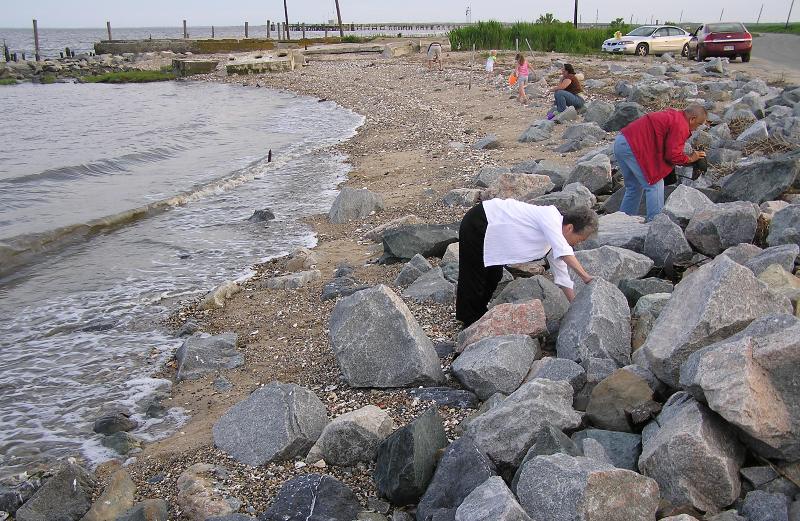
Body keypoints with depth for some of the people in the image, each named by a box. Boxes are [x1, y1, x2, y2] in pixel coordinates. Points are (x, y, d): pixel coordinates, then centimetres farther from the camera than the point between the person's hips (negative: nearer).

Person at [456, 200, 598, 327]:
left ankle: (479, 317, 35)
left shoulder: (557, 238, 3)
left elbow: (563, 278, 7)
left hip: (491, 234, 9)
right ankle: (470, 326, 13)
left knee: (493, 279, 17)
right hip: (477, 223, -9)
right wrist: (586, 277, -33)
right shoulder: (550, 217, -23)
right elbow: (565, 254, -36)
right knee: (473, 281, -1)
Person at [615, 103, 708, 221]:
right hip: (633, 147, -10)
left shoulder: (672, 115, 21)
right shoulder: (680, 126, -10)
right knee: (654, 184, -6)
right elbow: (673, 155, -13)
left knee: (634, 187, 19)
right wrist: (690, 159, 3)